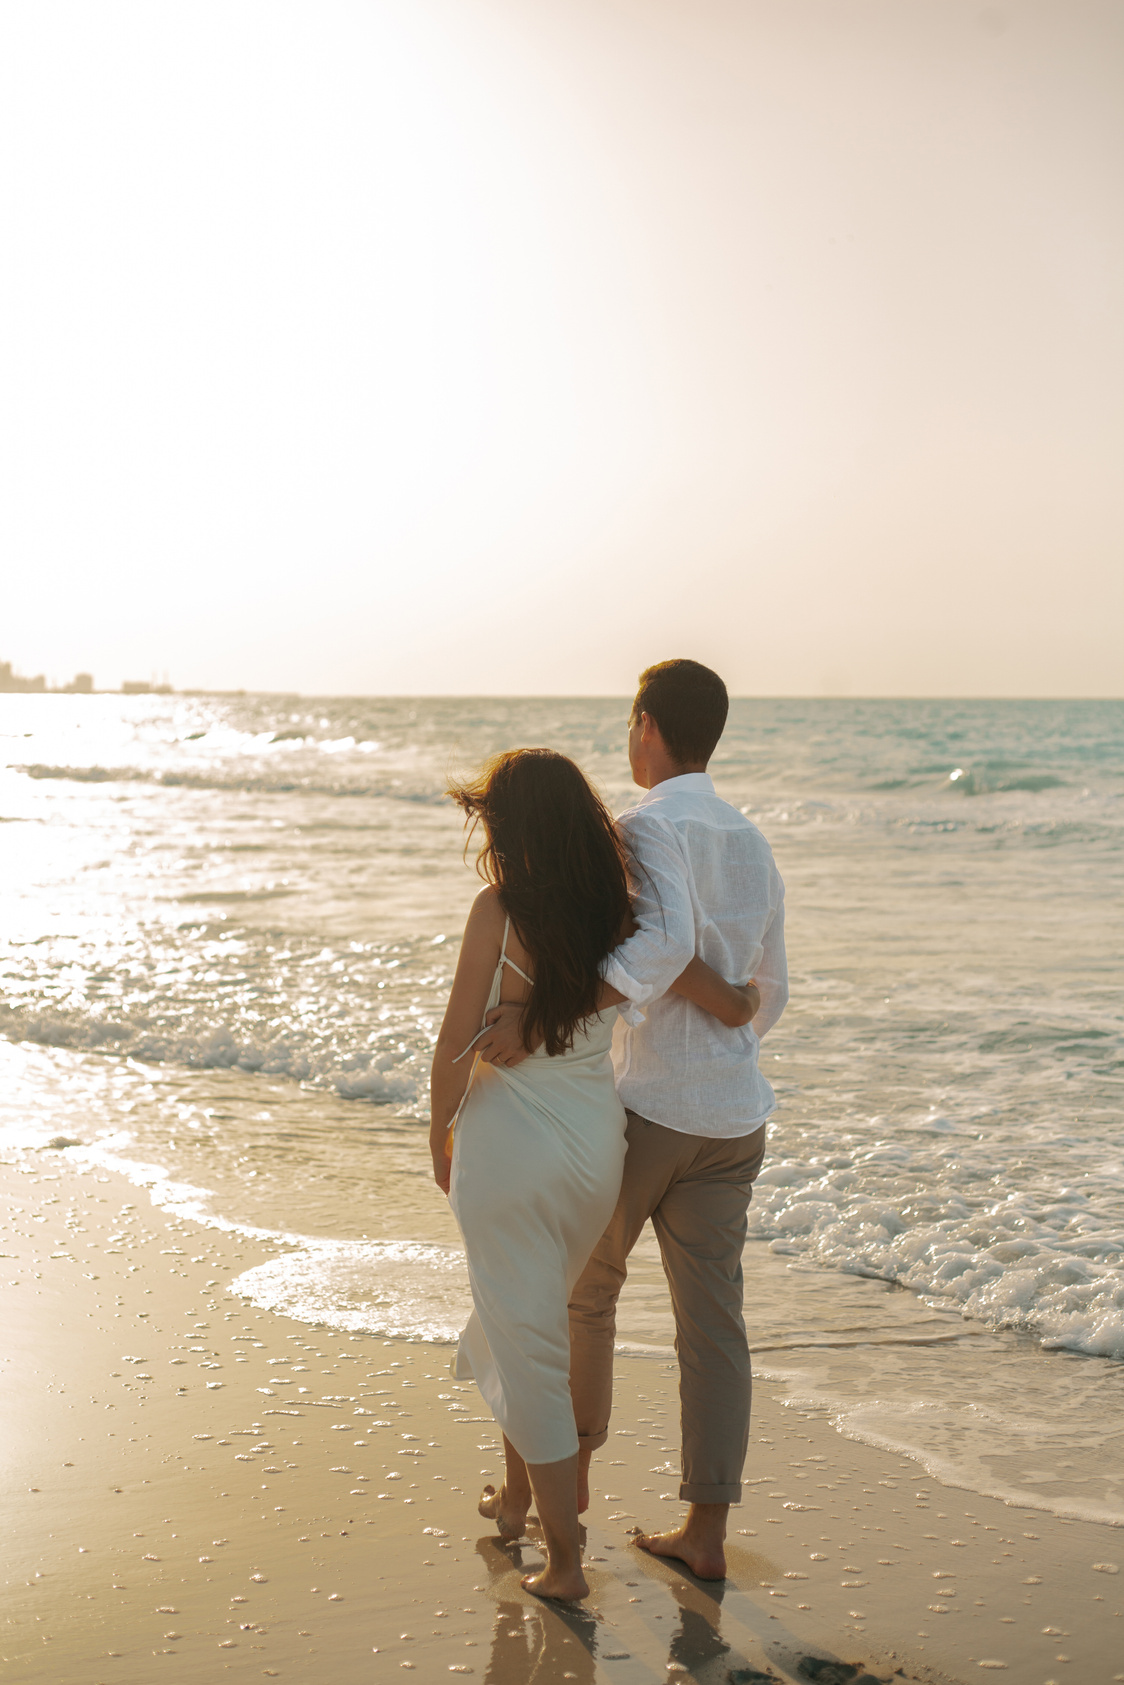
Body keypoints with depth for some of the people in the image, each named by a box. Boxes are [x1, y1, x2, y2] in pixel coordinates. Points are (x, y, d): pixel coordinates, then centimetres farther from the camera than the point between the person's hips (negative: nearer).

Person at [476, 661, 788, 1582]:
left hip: (642, 1108, -6)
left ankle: (571, 1465, 34)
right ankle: (706, 1531, 10)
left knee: (584, 1283, 18)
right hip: (734, 1116, 6)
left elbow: (664, 942, -35)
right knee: (713, 1319, 7)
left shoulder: (649, 829, -16)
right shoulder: (755, 848, 9)